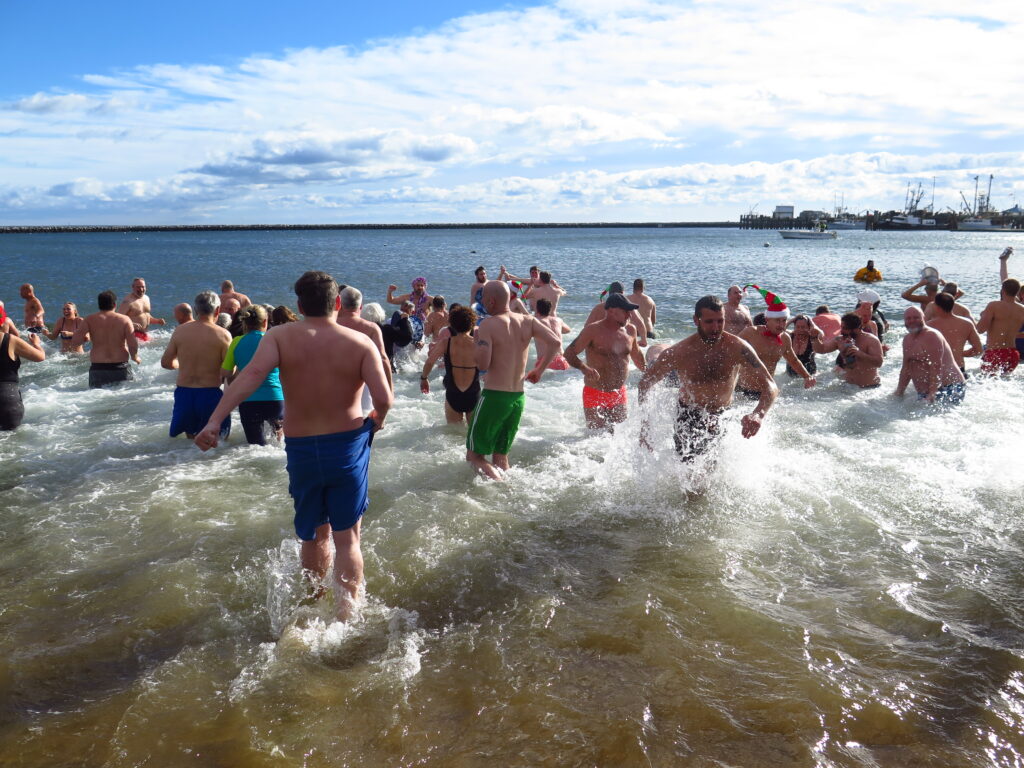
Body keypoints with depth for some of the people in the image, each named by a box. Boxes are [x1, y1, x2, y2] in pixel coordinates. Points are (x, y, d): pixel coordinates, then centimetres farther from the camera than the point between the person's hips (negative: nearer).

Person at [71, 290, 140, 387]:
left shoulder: (90, 320, 3)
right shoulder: (124, 319, 0)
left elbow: (74, 342, -3)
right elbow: (133, 345, -8)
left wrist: (86, 338, 17)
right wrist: (135, 357, 11)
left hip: (98, 369, 1)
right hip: (120, 368, -1)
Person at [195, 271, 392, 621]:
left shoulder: (280, 336, -4)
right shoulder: (360, 342, -7)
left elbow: (252, 373, -21)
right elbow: (383, 399, -15)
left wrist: (214, 421, -25)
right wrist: (377, 419, 7)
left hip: (301, 449, 2)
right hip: (348, 446, -2)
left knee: (315, 536, 22)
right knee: (347, 539, 9)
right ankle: (346, 617, 6)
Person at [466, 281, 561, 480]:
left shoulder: (488, 324, -11)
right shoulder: (527, 321, 5)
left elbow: (483, 364, -17)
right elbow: (554, 342, -3)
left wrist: (478, 340, 0)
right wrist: (539, 371, 9)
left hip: (494, 396, -6)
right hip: (519, 398, 6)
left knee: (474, 455, 5)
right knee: (501, 454, 20)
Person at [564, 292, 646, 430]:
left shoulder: (630, 331, 5)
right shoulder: (593, 330, -13)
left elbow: (636, 354, 24)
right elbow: (569, 353, -15)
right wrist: (584, 368, -32)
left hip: (619, 394, 5)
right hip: (595, 394, -5)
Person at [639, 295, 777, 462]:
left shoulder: (737, 348, -16)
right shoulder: (679, 352, -16)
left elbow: (770, 387, -19)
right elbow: (645, 382, -2)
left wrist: (759, 414, -41)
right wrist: (643, 425, -9)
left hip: (724, 417, 2)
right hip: (688, 418, -1)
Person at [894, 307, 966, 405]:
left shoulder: (932, 336, -10)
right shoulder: (907, 339, 16)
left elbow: (936, 368, -19)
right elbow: (906, 368, 22)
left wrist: (932, 394, -26)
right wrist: (899, 391, 16)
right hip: (924, 393, 8)